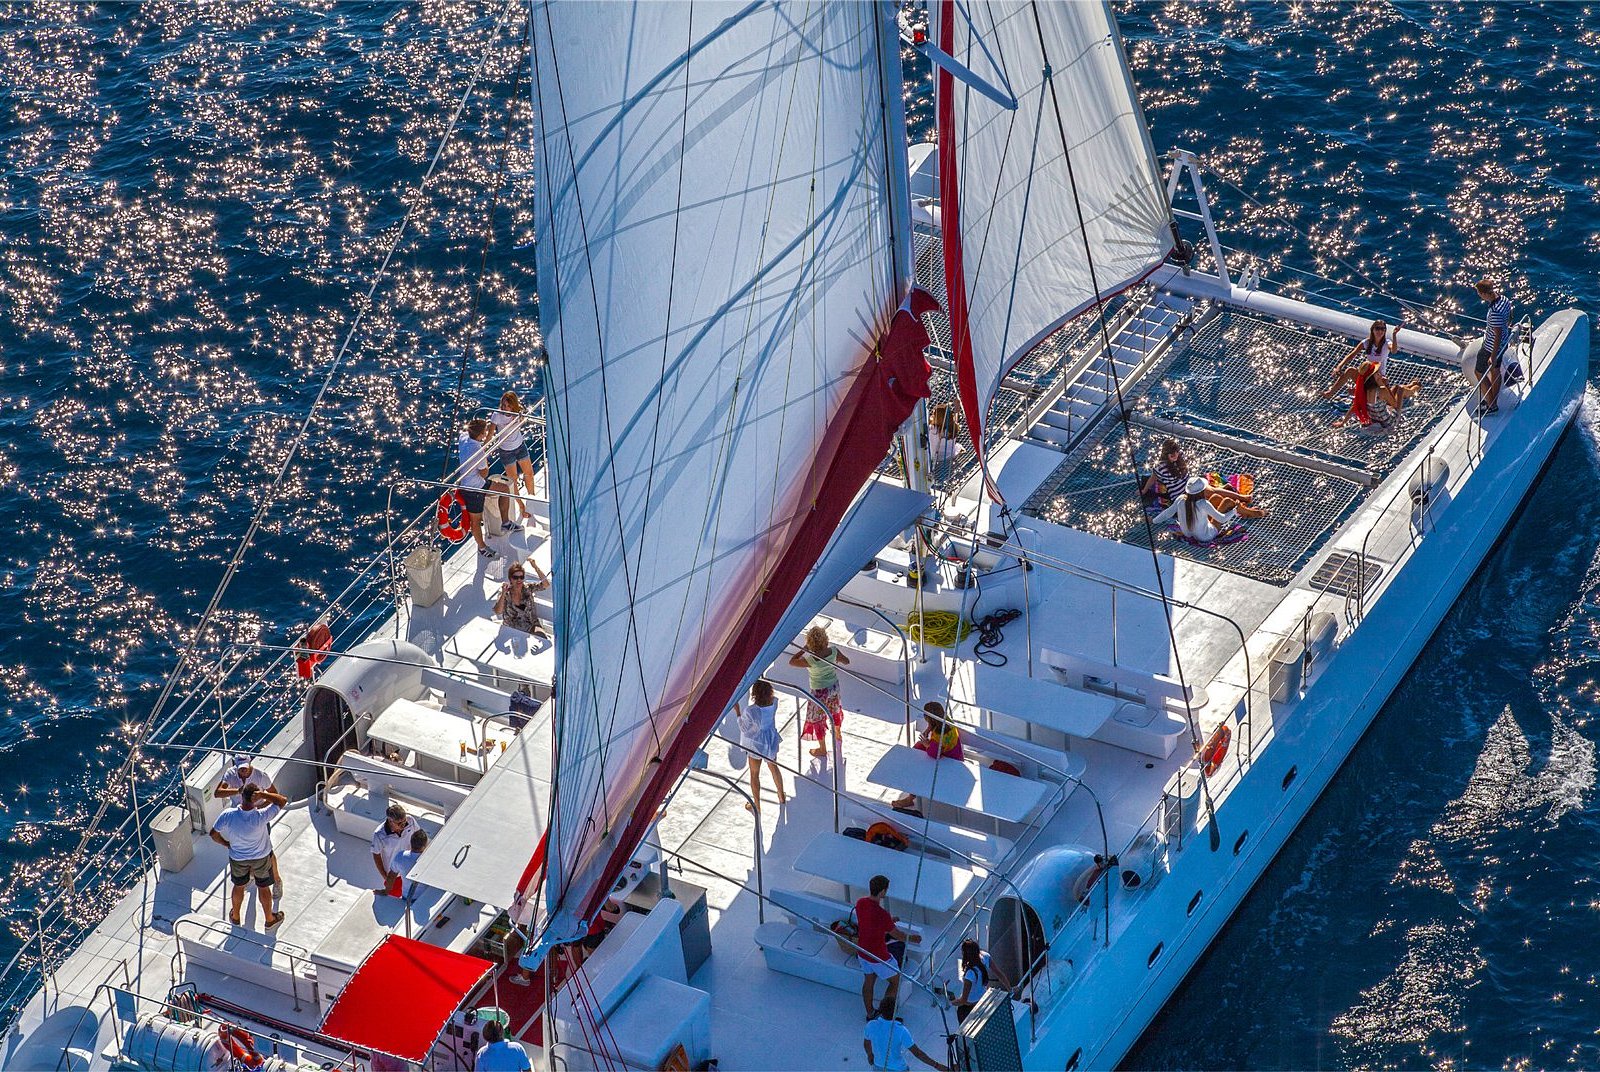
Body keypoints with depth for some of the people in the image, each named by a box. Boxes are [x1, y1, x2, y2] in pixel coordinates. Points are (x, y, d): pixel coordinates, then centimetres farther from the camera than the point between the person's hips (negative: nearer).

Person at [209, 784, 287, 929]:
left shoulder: (227, 815, -29)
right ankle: (269, 920, 43)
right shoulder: (261, 817, -35)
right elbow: (282, 801, -24)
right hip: (261, 857, -2)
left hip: (237, 857, 2)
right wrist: (263, 794, -32)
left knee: (239, 886, 28)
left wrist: (226, 843, 4)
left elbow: (214, 834, -14)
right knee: (263, 887, 22)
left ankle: (235, 917, 49)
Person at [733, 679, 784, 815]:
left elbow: (744, 730, -20)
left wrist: (737, 712, -15)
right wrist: (762, 681, -1)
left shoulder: (751, 711, -36)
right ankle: (781, 797, 49)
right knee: (773, 767, 30)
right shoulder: (774, 702, -23)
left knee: (754, 774, 18)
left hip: (756, 743, -5)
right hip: (772, 739, 5)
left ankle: (757, 807, 32)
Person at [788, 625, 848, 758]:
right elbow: (846, 662, -4)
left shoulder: (811, 660, -35)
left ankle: (822, 749, 35)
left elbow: (791, 662, -20)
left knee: (817, 718, 18)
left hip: (820, 692, -5)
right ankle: (838, 735, 60)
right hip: (834, 687, 5)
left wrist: (804, 649, -17)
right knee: (835, 710, 33)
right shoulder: (833, 651, -22)